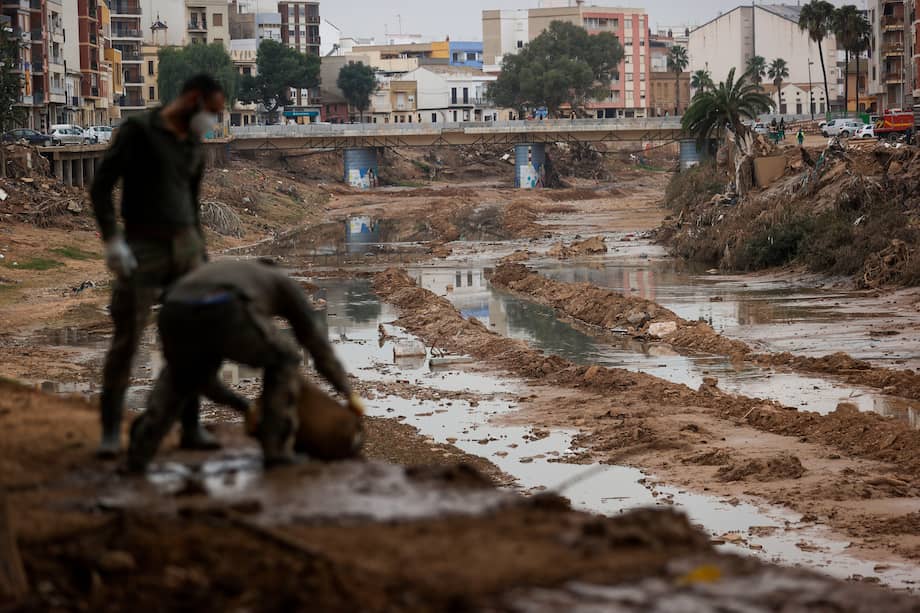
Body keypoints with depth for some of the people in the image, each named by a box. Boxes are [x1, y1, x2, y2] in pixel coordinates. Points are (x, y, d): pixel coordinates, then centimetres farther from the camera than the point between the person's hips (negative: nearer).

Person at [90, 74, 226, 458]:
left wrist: (203, 264, 18)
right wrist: (112, 240, -21)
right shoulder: (138, 130, -7)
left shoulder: (193, 150, 14)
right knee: (126, 341, -8)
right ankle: (111, 432, 0)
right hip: (142, 249, -6)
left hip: (184, 246, 6)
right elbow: (101, 186, -11)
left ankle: (190, 427, 9)